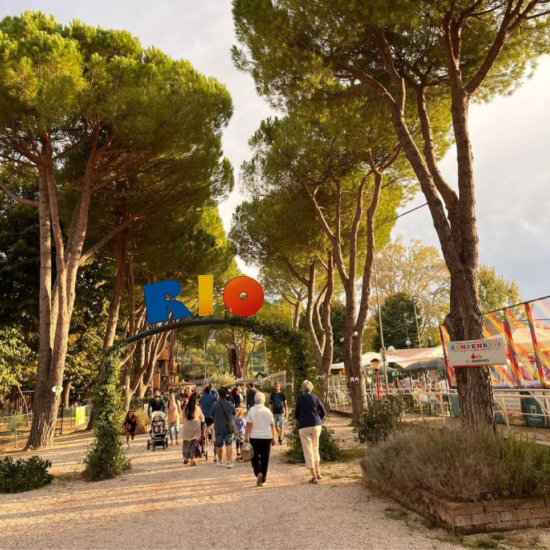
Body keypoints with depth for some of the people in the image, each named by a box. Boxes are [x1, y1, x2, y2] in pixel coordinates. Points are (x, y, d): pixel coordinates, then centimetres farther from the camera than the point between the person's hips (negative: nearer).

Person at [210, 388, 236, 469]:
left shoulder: (215, 405, -11)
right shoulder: (230, 404, -7)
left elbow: (211, 416, 3)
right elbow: (234, 414, 10)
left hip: (218, 428, 0)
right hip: (228, 428, 0)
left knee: (219, 446, 15)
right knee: (228, 445, 2)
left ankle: (219, 461, 29)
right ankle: (229, 462, -6)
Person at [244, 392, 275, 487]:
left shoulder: (252, 410, -6)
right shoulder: (268, 411, 2)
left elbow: (248, 425, -9)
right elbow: (272, 426, 6)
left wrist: (246, 437, -3)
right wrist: (273, 438, 16)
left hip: (255, 437, -2)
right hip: (267, 437, 2)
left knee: (255, 457, 11)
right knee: (265, 459, 10)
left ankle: (258, 473, -13)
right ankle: (263, 480, 14)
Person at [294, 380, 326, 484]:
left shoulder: (299, 399, -4)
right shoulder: (315, 398, 2)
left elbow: (296, 415, 2)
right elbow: (323, 412, 4)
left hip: (304, 427, -3)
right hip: (316, 425, 3)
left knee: (308, 451, 3)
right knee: (315, 448, 22)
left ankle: (314, 476, 3)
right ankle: (318, 472, 24)